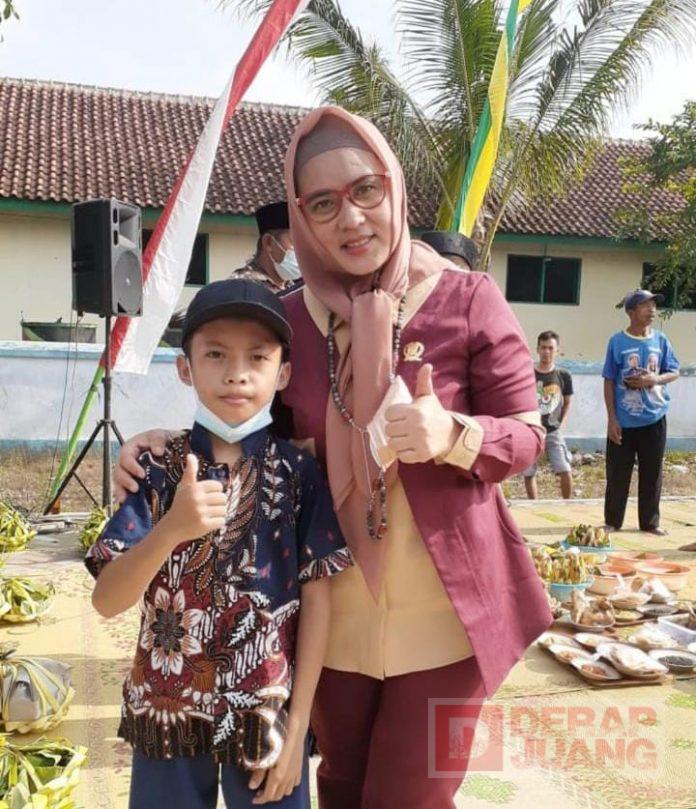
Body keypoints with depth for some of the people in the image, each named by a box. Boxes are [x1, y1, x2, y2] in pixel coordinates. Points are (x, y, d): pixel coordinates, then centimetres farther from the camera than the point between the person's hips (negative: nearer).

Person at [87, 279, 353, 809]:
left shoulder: (299, 474, -8)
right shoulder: (158, 471, -7)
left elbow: (317, 599, -6)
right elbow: (106, 602, -13)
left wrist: (297, 725, -6)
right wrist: (171, 528, -30)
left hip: (267, 715, -1)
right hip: (166, 711, 1)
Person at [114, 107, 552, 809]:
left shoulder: (467, 300, -10)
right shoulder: (288, 318, -2)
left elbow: (526, 435, -6)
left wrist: (453, 436, -26)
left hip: (443, 613, -3)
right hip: (330, 613, 3)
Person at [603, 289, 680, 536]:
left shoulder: (661, 340, 2)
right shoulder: (617, 342, -6)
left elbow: (675, 372, 9)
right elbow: (609, 381, -4)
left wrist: (655, 379, -14)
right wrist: (611, 419, -8)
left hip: (654, 419, 3)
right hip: (623, 420, -2)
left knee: (652, 474, 10)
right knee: (617, 474, 5)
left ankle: (650, 522, 23)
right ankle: (612, 521, 20)